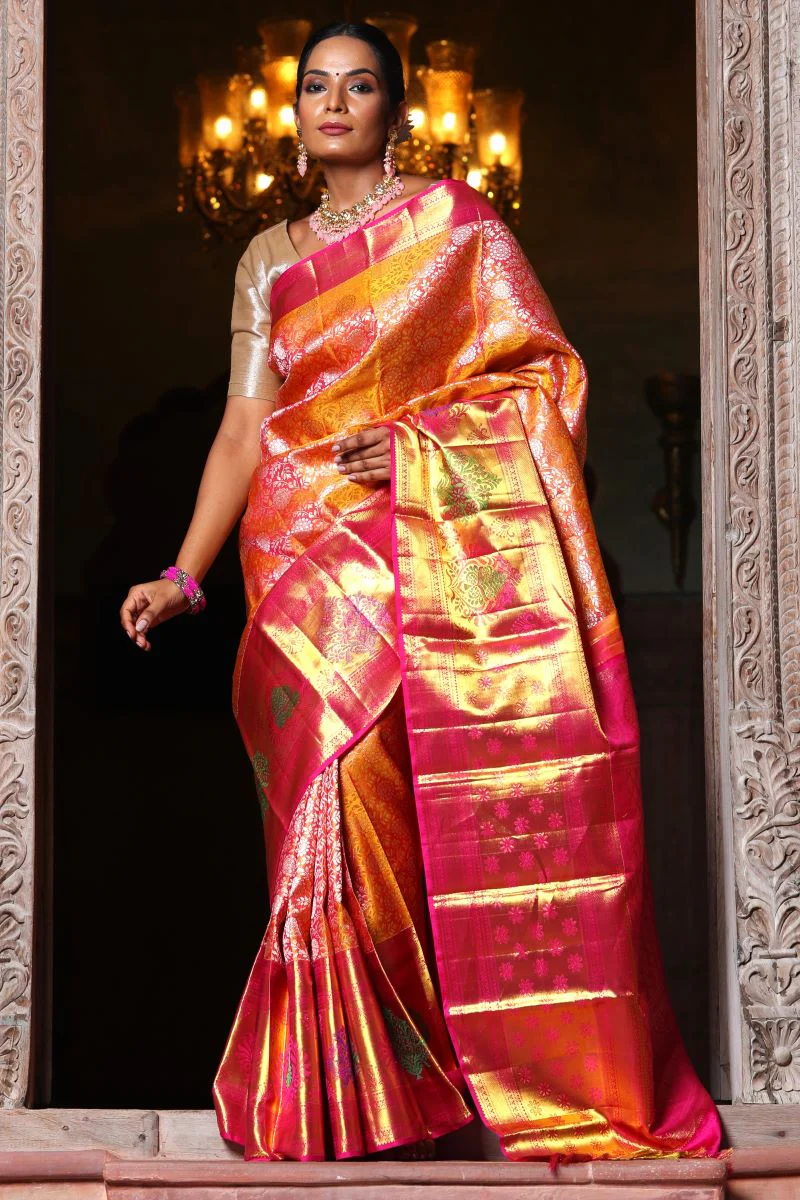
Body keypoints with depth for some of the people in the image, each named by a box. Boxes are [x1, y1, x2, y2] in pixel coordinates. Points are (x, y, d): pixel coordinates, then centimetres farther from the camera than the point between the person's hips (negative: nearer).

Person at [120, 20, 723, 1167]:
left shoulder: (452, 218, 9)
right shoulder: (269, 259, 19)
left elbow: (547, 375, 2)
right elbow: (245, 428, 12)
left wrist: (417, 439, -10)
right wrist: (184, 575, 2)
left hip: (439, 554, -3)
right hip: (311, 558, 3)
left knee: (442, 809, -10)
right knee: (337, 808, -5)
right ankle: (350, 1098, 1)